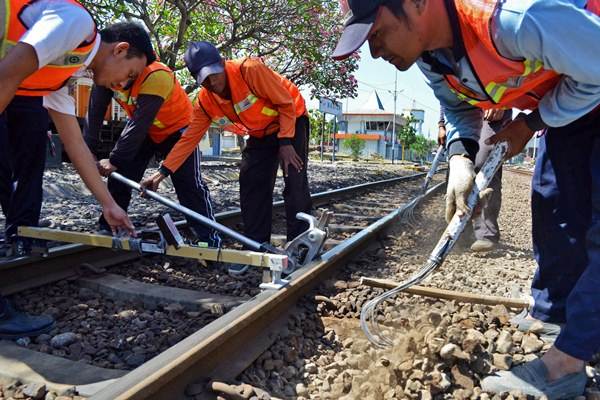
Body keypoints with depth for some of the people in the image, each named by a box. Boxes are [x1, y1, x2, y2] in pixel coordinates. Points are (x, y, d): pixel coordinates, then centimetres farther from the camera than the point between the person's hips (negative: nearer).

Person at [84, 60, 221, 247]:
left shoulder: (157, 76, -36)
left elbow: (139, 124, -37)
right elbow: (95, 112, -14)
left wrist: (114, 160, -35)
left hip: (176, 128, -6)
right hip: (142, 130, 6)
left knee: (189, 184, -13)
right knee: (119, 177, 1)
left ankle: (209, 239, -7)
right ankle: (107, 229, 16)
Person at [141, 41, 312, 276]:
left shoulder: (250, 70, -30)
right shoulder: (205, 102, -13)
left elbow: (286, 103, -23)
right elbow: (189, 138, -11)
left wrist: (285, 142, -24)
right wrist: (163, 171, -17)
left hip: (292, 121, -5)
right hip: (261, 134, 6)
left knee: (295, 183, -15)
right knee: (251, 185, -3)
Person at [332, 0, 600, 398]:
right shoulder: (429, 56, -16)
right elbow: (460, 105, 3)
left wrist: (531, 124, -17)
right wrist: (461, 158, -15)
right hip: (564, 101, 7)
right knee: (554, 212, 8)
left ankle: (565, 362, -6)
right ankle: (548, 318, 23)